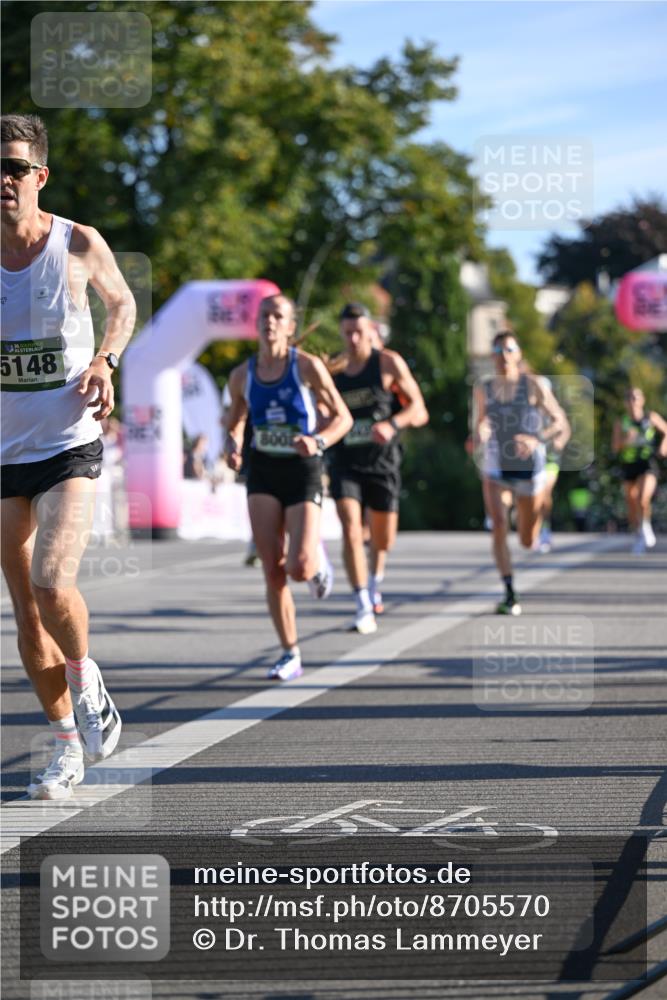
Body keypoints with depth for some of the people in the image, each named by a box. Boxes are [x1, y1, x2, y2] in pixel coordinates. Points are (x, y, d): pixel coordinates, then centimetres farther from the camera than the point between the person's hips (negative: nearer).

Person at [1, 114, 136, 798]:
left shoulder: (80, 245, -7)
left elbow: (122, 304, 13)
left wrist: (105, 361, -5)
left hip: (70, 448, -3)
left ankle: (85, 678, 11)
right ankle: (67, 744, 22)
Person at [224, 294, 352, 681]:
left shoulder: (308, 366, -7)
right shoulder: (242, 376, 4)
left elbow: (343, 417, -3)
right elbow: (235, 425, 17)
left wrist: (319, 442, -23)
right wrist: (233, 448, -7)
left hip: (302, 473, -3)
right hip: (263, 474, 3)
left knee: (299, 568, -16)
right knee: (273, 571, -6)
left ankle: (318, 559, 23)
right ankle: (291, 655, 6)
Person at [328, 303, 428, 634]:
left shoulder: (389, 363, -4)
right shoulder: (332, 369, 5)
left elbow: (419, 410, -9)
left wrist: (392, 424, -27)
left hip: (382, 461, -1)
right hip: (345, 462, 1)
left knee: (383, 538, 11)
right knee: (351, 530, -19)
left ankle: (375, 581, 45)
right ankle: (364, 608, -19)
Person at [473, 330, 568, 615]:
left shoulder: (533, 385, -6)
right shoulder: (483, 389, 4)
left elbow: (560, 423, -5)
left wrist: (536, 440, -23)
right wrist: (479, 437, -4)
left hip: (528, 468, -1)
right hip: (495, 469, 1)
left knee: (528, 542, 10)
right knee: (499, 524, -24)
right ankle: (510, 595, -21)